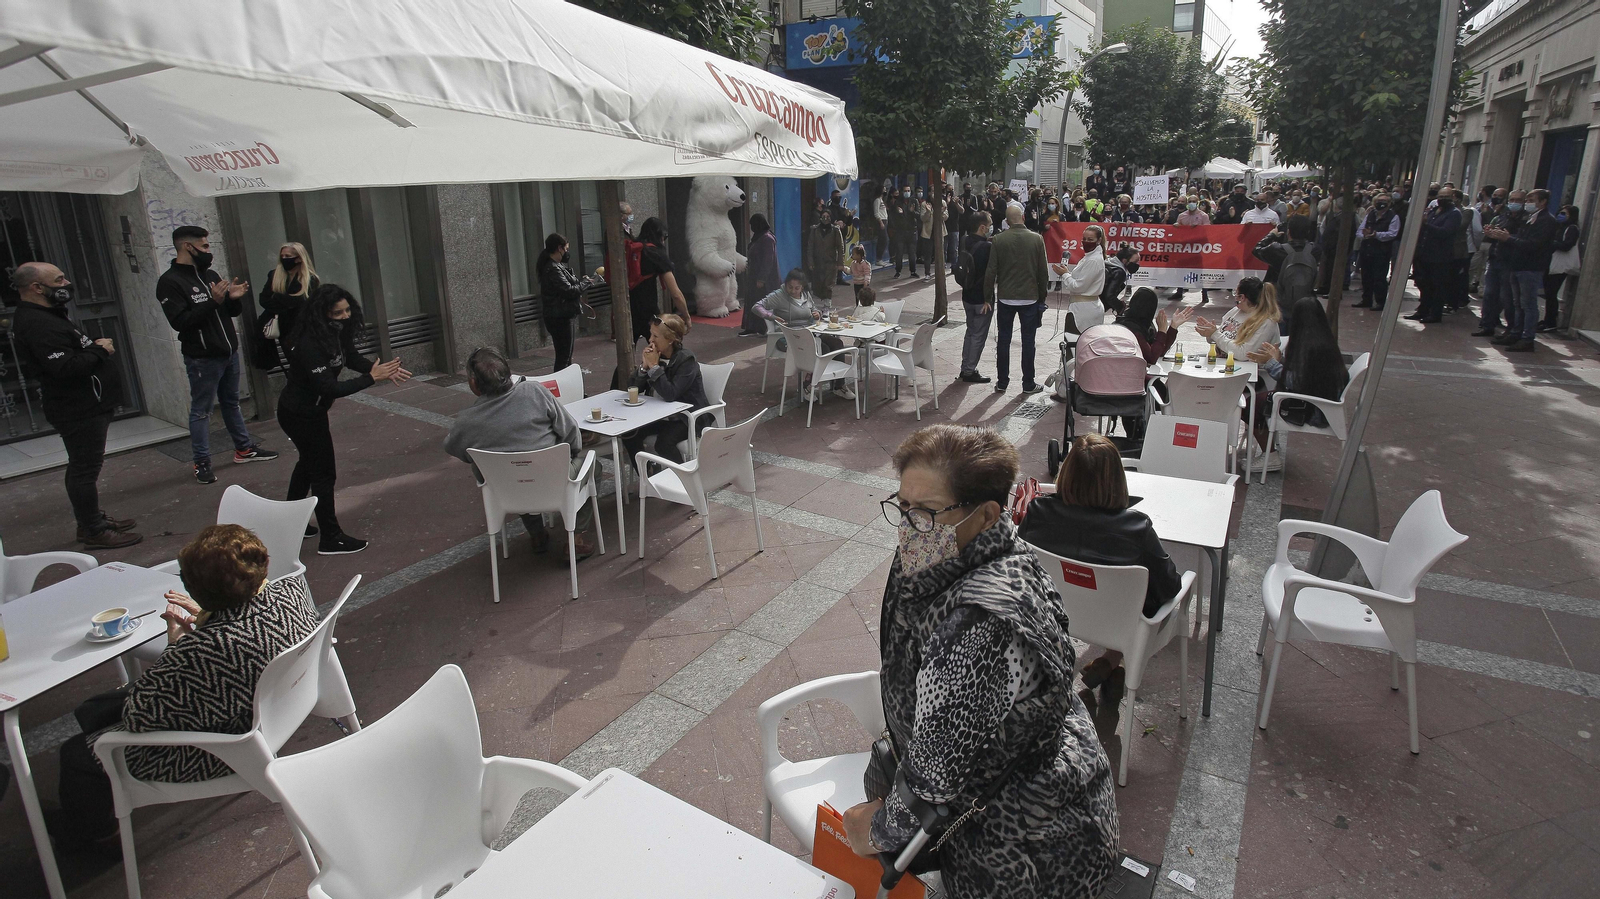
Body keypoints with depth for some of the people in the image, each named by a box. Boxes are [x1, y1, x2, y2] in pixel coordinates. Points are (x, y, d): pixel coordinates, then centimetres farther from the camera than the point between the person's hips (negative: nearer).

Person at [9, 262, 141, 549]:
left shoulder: (47, 315, 14)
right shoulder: (38, 325, -22)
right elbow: (66, 367, -30)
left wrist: (95, 346, 4)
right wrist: (100, 350, -16)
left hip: (86, 405, 11)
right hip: (79, 410, -11)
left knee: (83, 466, 20)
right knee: (85, 469, -4)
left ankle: (92, 519, 32)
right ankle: (94, 532, 4)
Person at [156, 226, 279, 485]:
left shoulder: (210, 275, 12)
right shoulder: (170, 282, -11)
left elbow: (230, 312, 17)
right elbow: (180, 321, -20)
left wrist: (234, 299, -5)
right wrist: (212, 301, -26)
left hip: (229, 353, 7)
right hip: (202, 358, -7)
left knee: (231, 403, 18)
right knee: (201, 410, 1)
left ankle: (244, 448, 28)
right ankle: (202, 463, 8)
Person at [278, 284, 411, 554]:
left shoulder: (336, 332, -8)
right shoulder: (309, 344, -32)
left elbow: (351, 357, 4)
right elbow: (329, 388, -34)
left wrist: (383, 369, -13)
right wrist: (371, 377, -33)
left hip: (311, 410, 10)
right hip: (300, 415, -10)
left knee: (309, 462, 26)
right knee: (323, 472, -2)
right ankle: (330, 539, 9)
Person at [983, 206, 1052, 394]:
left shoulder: (998, 240, -6)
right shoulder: (1036, 239, -5)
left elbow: (991, 271, -6)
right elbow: (1043, 271, -2)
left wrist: (988, 297, 3)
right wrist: (1042, 296, 9)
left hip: (1005, 297, 1)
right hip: (1030, 297, 0)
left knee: (1004, 340, 10)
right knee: (1028, 341, 6)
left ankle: (1002, 382, 14)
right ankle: (1028, 384, 12)